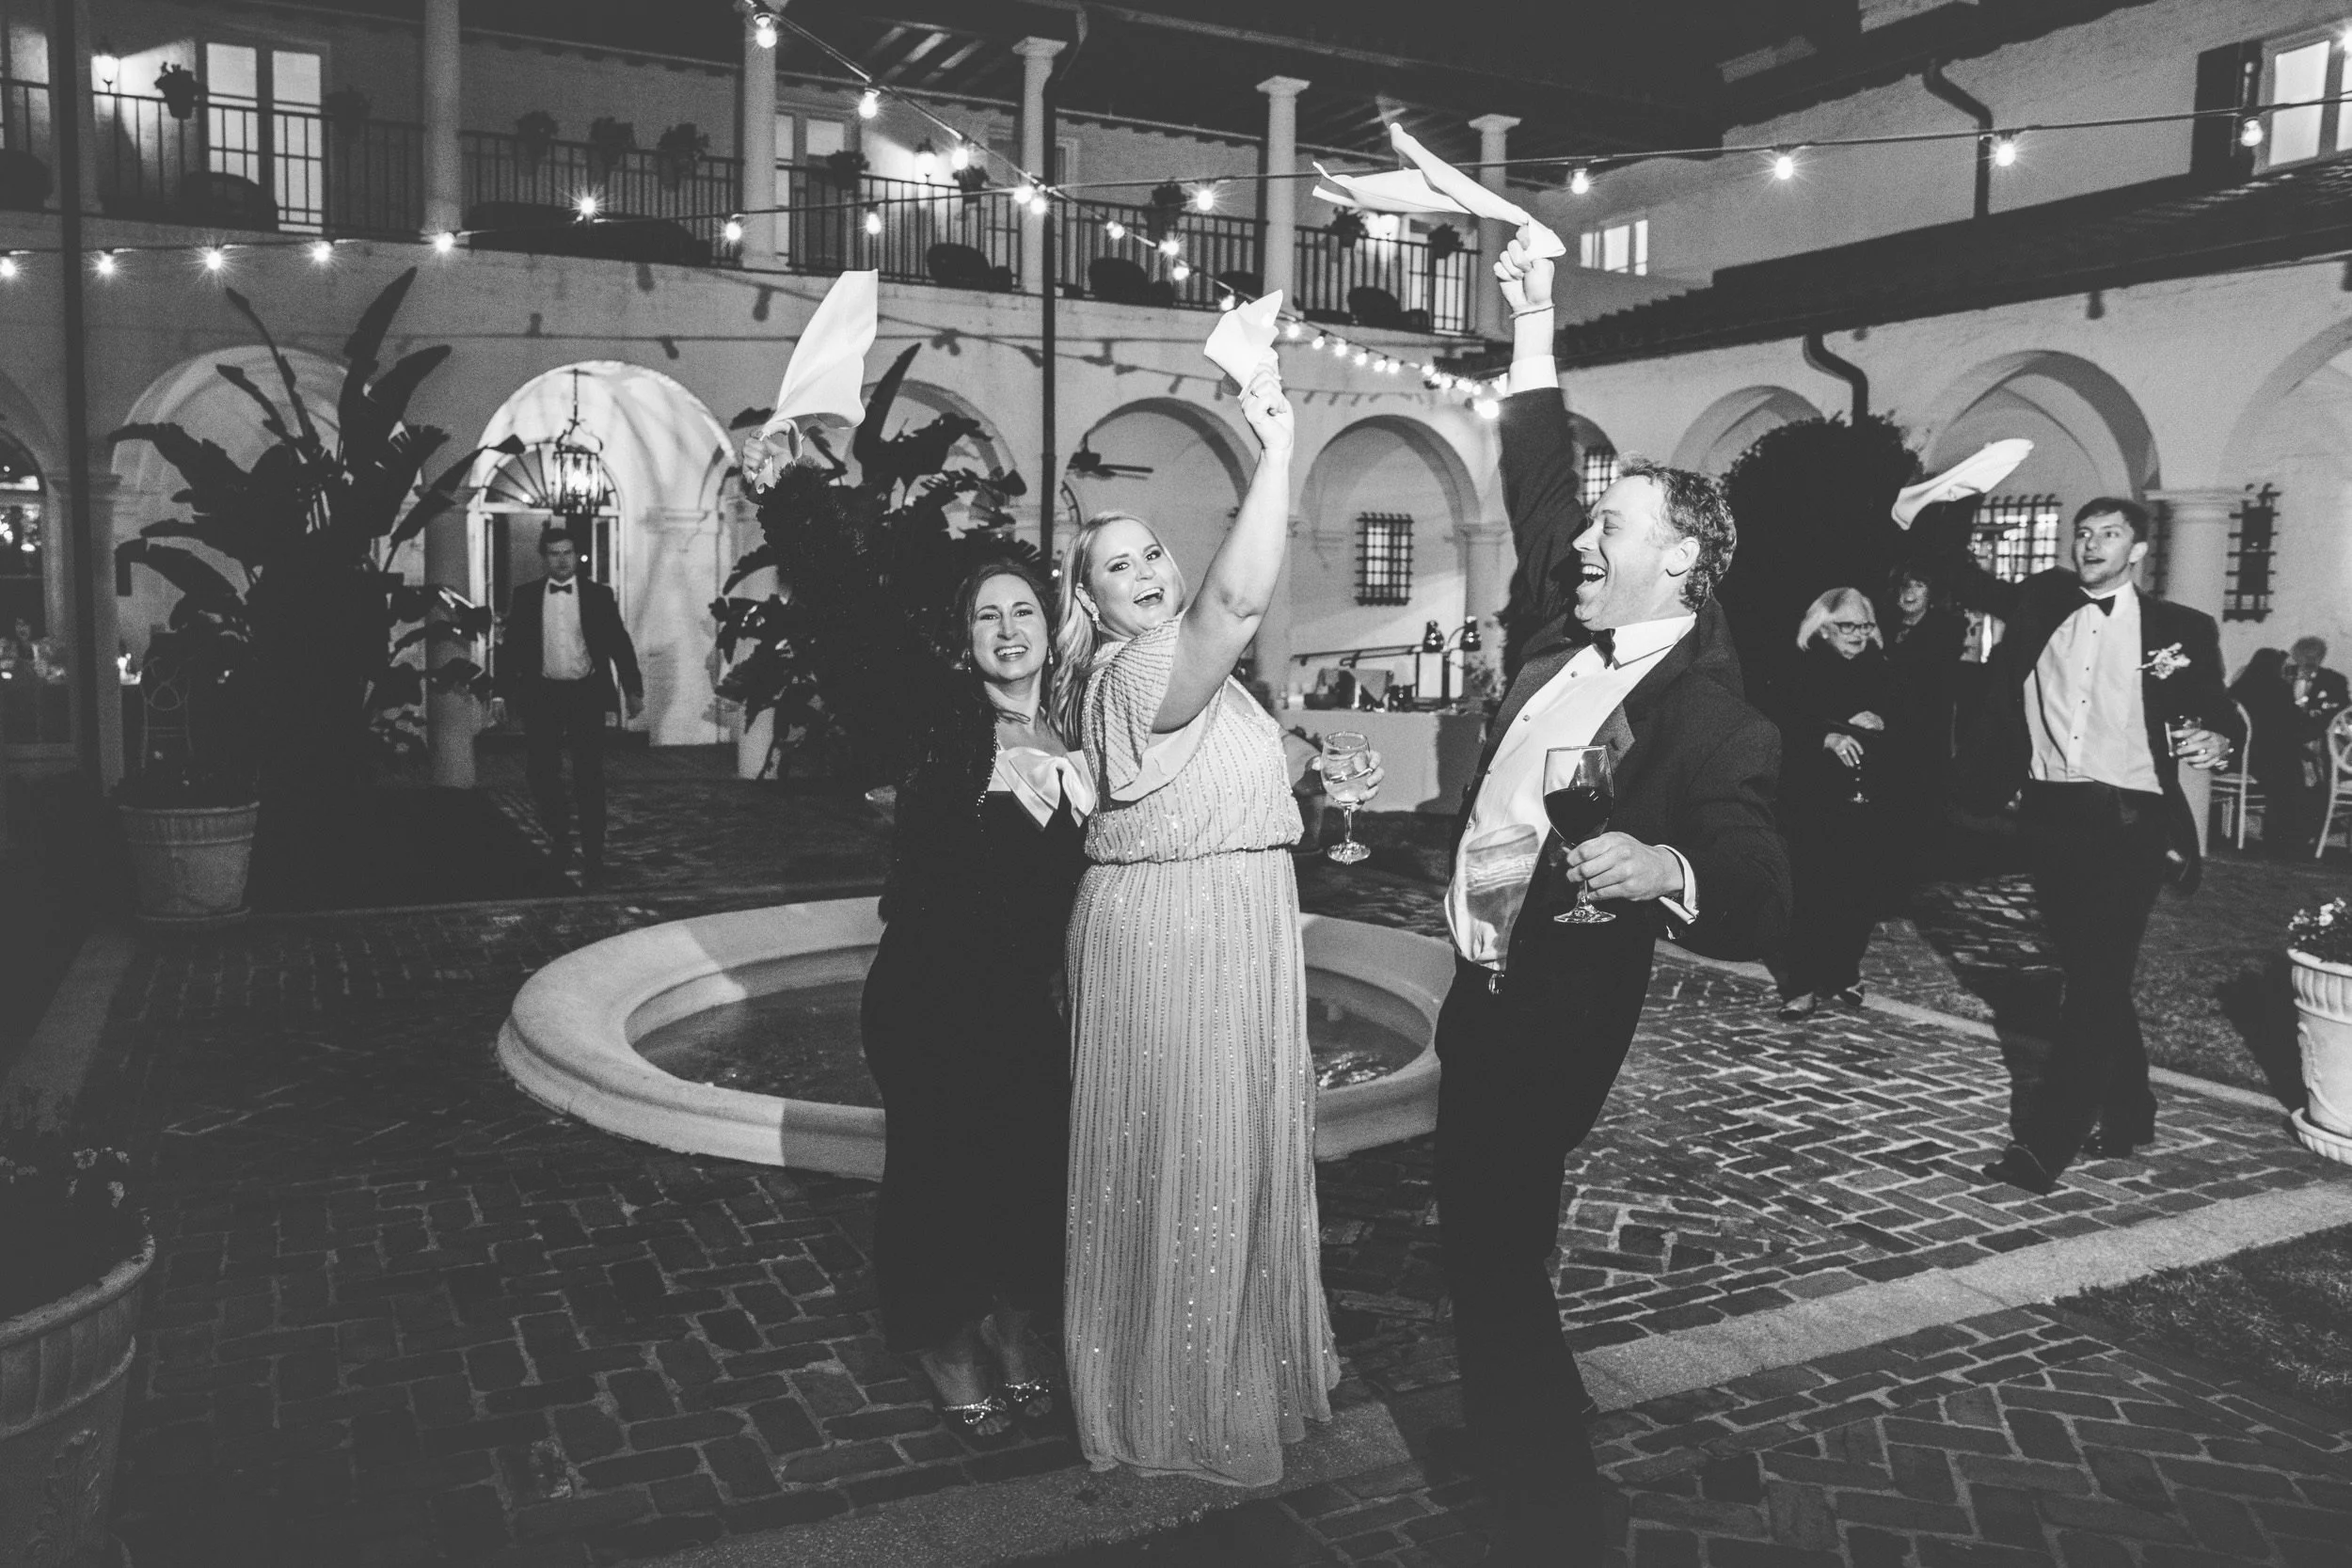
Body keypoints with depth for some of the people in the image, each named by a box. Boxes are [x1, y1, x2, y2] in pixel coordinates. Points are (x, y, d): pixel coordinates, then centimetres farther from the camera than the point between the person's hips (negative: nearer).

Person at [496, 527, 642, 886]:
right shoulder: (525, 596, 5)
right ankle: (560, 840, 25)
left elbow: (620, 644, 2)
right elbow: (511, 647, 7)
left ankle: (593, 857, 3)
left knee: (590, 778, -2)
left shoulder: (599, 595, 2)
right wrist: (504, 692, 2)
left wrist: (633, 690, -2)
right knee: (540, 772, 1)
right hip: (542, 694, 2)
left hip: (586, 693, -1)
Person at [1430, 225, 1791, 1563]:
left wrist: (1668, 873, -46)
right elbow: (1538, 486, 12)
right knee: (1474, 1234, 21)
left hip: (1558, 1012, -8)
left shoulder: (1715, 721, -18)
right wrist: (1536, 326, 7)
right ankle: (1500, 1435, 42)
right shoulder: (1571, 634, 4)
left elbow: (1761, 905, -25)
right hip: (1485, 988, 8)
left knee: (1501, 1252, -1)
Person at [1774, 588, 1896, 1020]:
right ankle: (1801, 984, 1)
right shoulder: (1803, 672, 0)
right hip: (1814, 798, -4)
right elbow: (1784, 727, -11)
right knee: (1813, 889, -8)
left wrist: (1880, 724, -11)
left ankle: (1842, 975, 17)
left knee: (1861, 889, 1)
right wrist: (1828, 738, -26)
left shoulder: (1880, 673, 12)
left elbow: (1903, 729, 10)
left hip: (1867, 798, 4)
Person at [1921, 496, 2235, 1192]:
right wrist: (1957, 504, 3)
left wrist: (2216, 740, -15)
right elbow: (1960, 575, 16)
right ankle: (2127, 1114, 31)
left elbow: (2216, 713, 8)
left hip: (2127, 822, -4)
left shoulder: (2179, 629, 3)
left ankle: (2043, 1143, -12)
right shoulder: (2042, 601, 11)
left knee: (2097, 979, -10)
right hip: (2050, 814, 4)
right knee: (2093, 977, 13)